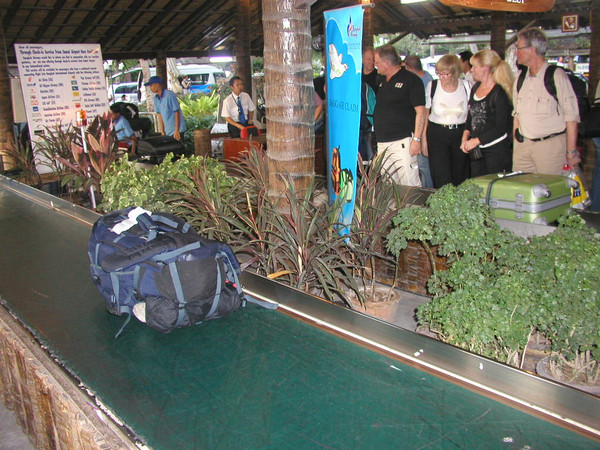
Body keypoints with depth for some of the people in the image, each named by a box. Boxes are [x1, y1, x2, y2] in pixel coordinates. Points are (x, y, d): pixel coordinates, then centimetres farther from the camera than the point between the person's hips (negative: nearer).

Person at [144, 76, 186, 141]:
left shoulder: (169, 95, -16)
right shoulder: (156, 98, 7)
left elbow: (177, 113, -16)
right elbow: (159, 114, 12)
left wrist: (177, 130, -18)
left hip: (177, 130, -7)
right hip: (168, 132, 7)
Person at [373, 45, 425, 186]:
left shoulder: (411, 80, -5)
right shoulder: (381, 81, 18)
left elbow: (421, 111, -9)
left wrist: (417, 139, -16)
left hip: (402, 141, -7)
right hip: (382, 143, 8)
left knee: (409, 183, -9)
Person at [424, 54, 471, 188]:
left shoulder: (466, 86, -1)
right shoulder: (432, 86, -3)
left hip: (461, 134, 2)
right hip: (437, 135, -1)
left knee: (460, 177, 9)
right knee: (441, 179, -9)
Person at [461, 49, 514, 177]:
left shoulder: (499, 93, -13)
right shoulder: (476, 88, 10)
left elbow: (501, 128, -14)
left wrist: (476, 141, -14)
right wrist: (465, 136, 0)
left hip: (496, 151, -7)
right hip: (476, 149, 7)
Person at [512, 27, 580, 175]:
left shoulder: (557, 75, -8)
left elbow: (571, 117, -8)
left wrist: (571, 152, -10)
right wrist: (516, 143, 11)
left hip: (551, 146, -5)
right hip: (522, 145, 5)